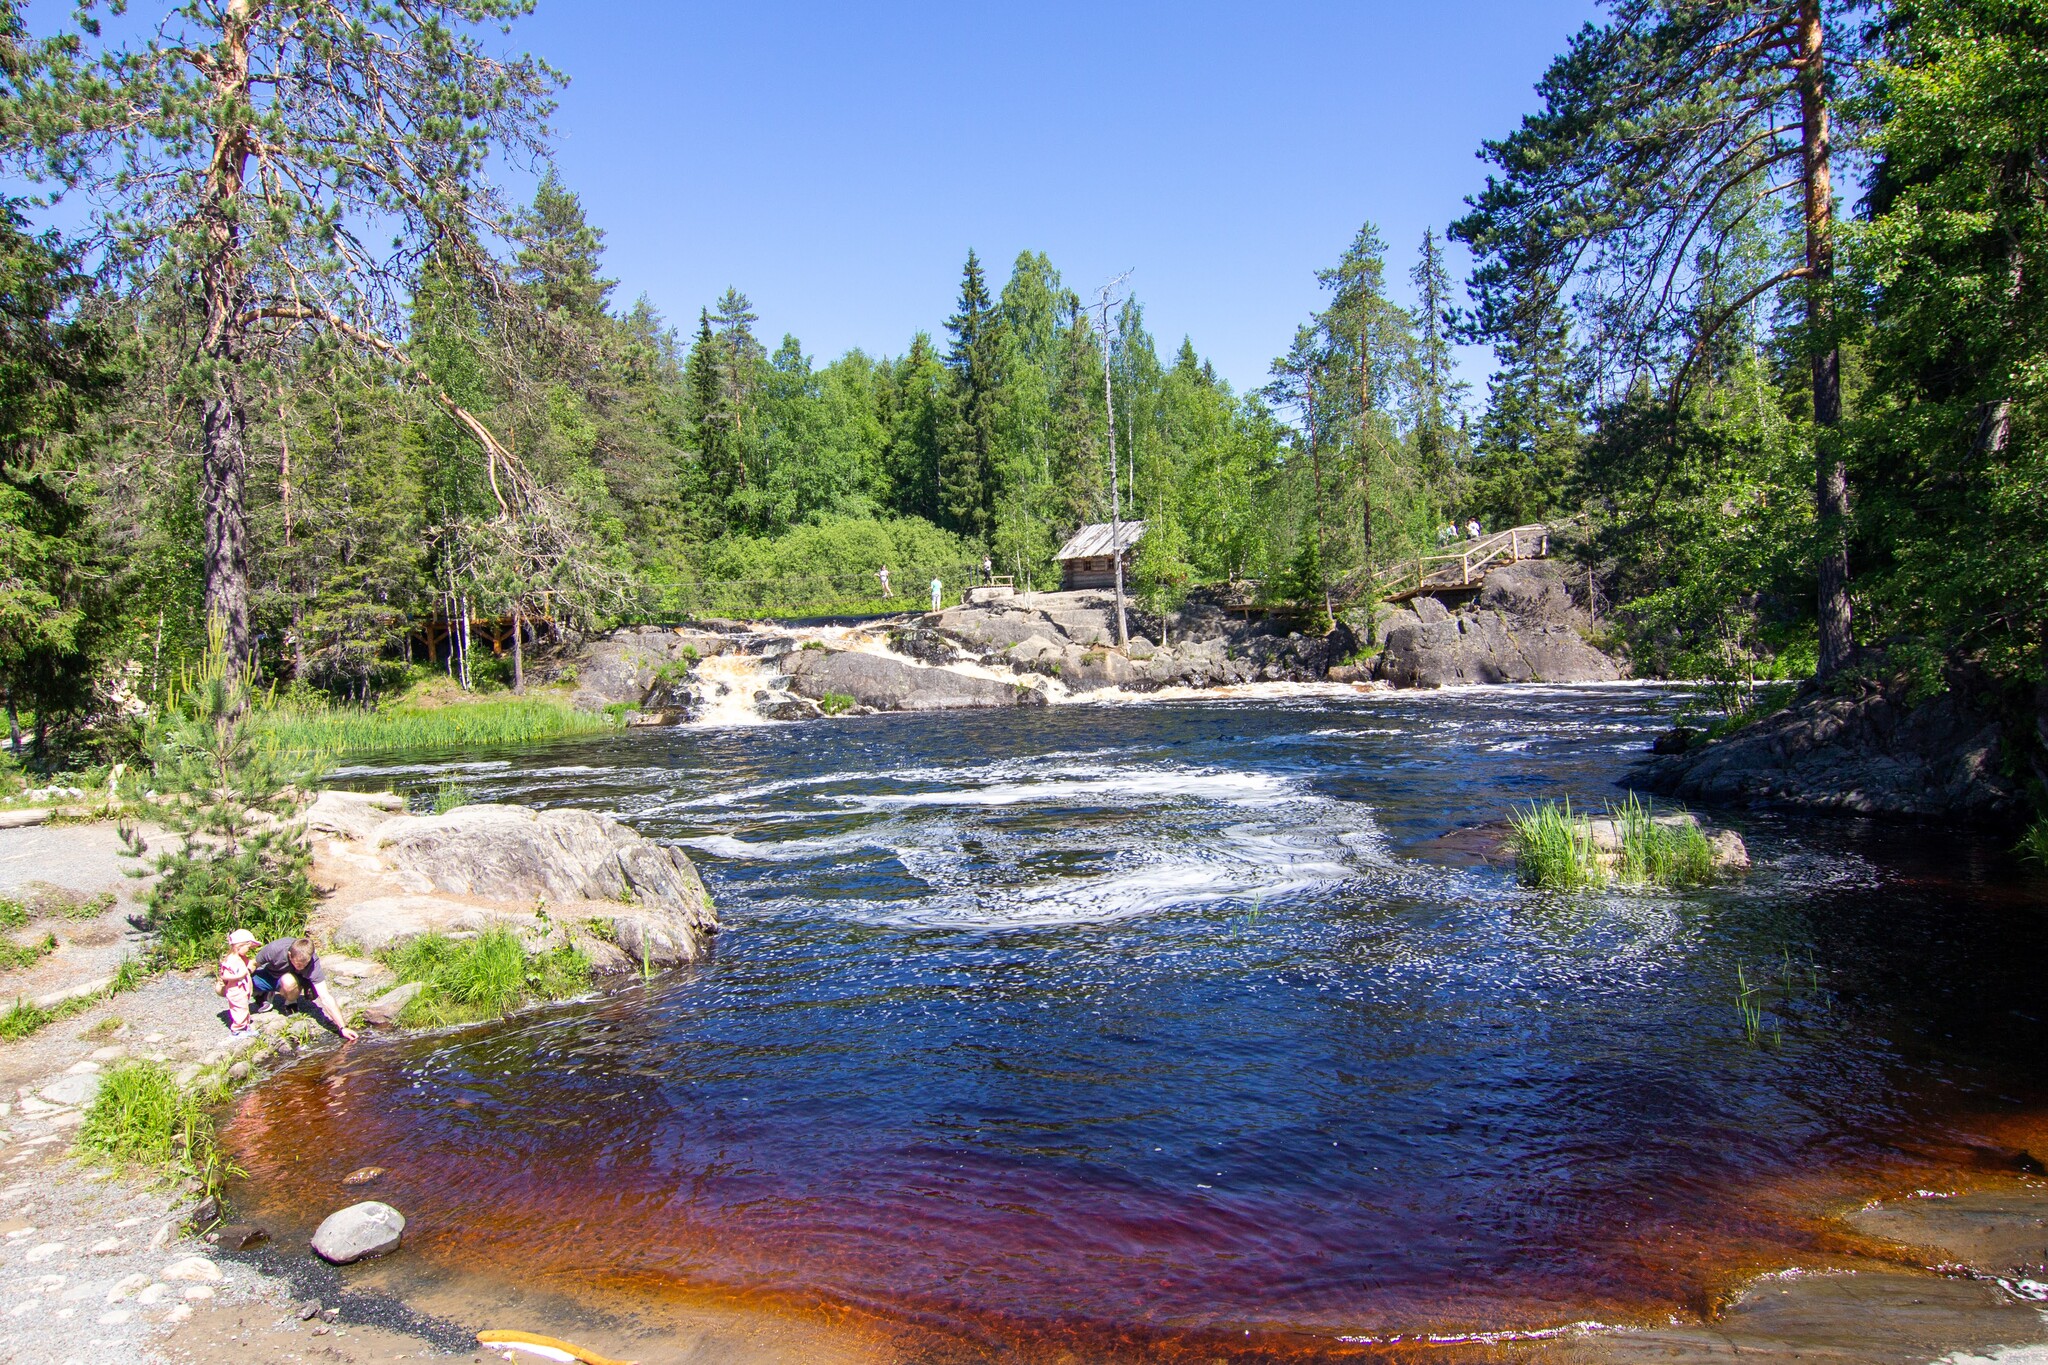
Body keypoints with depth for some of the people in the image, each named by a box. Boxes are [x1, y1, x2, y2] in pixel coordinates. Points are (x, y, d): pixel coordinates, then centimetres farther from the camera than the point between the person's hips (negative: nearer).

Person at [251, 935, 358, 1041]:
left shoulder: (312, 961, -33)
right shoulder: (274, 949, -35)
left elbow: (325, 997, -33)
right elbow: (253, 964, -12)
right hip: (269, 975, 2)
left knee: (288, 982, -36)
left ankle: (291, 1003, -1)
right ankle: (264, 995, 10)